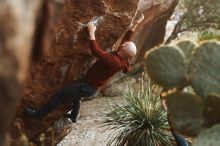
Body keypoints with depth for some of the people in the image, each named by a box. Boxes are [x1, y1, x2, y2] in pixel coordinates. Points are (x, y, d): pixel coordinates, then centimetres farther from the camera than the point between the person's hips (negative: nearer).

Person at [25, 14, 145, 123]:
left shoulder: (113, 61, -35)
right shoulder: (122, 59, -8)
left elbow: (95, 51, -38)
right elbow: (126, 39, 8)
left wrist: (91, 32, -29)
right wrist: (135, 24, 10)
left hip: (88, 87, -9)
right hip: (92, 86, 9)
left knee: (60, 95, 2)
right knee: (75, 95, 37)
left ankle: (40, 113, 18)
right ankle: (73, 116, 58)